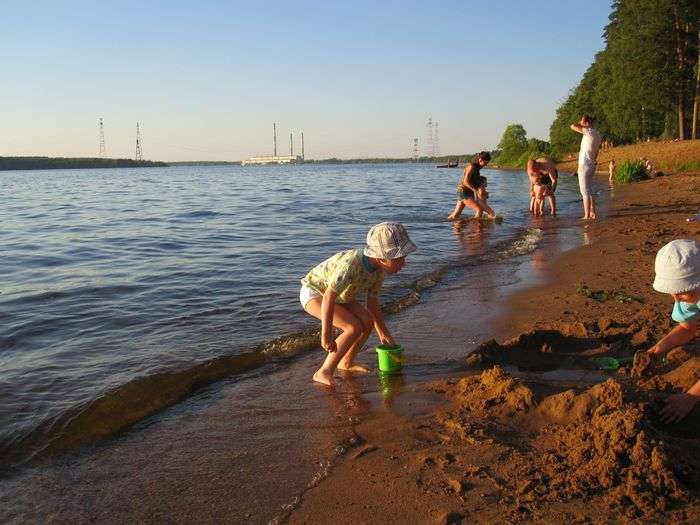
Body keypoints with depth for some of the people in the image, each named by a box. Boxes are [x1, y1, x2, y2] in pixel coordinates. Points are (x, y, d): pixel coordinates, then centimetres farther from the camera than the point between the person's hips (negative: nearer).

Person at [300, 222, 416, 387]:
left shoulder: (380, 269, -12)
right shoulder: (350, 265, -39)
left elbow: (372, 302, 1)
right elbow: (328, 298, -36)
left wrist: (382, 330, 10)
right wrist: (326, 335, -34)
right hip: (313, 292, -8)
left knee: (368, 322, 4)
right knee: (354, 328, -22)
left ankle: (346, 363, 23)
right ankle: (324, 373, -14)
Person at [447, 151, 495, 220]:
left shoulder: (477, 167, 11)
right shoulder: (471, 167, -16)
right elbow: (465, 181, -22)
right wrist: (475, 190, -26)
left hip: (468, 193, 9)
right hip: (463, 192, -9)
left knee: (455, 216, 11)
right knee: (479, 210, -15)